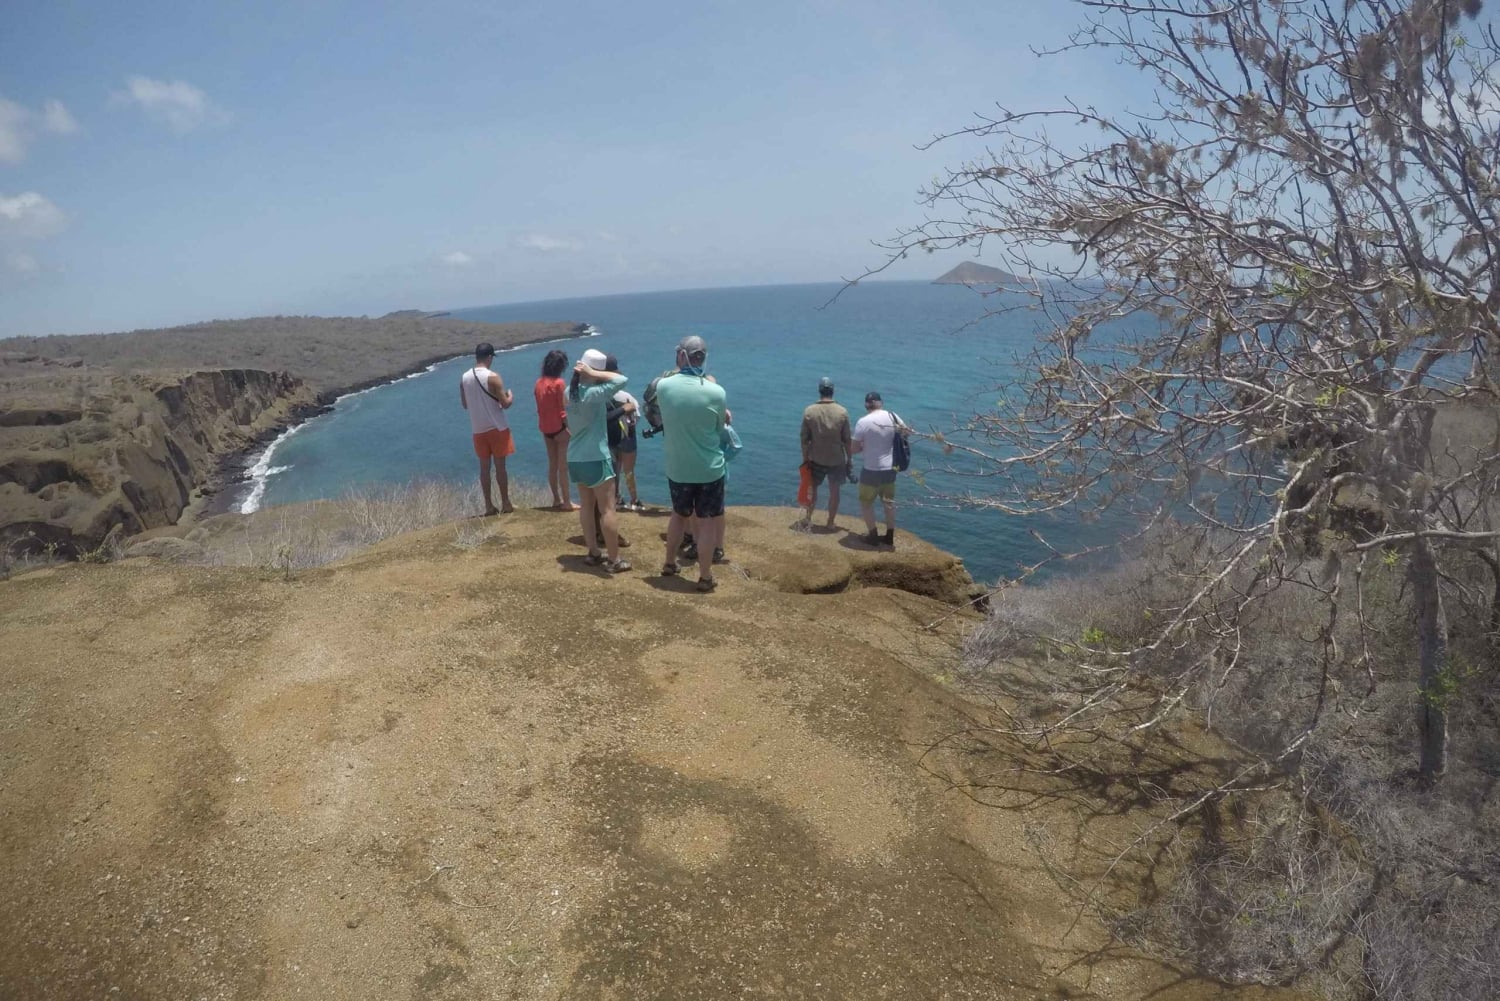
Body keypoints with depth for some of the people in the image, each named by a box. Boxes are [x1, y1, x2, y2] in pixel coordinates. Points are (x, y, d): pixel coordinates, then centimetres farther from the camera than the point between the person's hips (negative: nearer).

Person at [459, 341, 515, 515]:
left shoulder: (464, 378, 2)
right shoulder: (493, 377, -15)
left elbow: (465, 404, 12)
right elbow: (505, 404, -15)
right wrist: (510, 397, 7)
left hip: (478, 429, 4)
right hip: (497, 428, -4)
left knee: (484, 466, 10)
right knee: (500, 466, 3)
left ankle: (489, 505, 12)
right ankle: (506, 504, 9)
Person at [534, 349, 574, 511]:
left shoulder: (539, 383, 5)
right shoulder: (559, 383, -14)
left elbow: (540, 407, 9)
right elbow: (563, 409, -14)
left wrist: (544, 425, 15)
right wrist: (570, 428, -10)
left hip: (545, 428, 7)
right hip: (559, 427, -7)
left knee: (552, 465, 13)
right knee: (563, 466, -2)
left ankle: (556, 499, 20)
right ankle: (567, 501, 0)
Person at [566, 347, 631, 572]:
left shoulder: (569, 392, 4)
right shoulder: (593, 393, -20)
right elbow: (621, 379, -26)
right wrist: (593, 374, -19)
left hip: (575, 458, 8)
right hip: (595, 458, -8)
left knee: (586, 506, 14)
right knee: (607, 509, -2)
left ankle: (593, 553, 21)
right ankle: (614, 560, 2)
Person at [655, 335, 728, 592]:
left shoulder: (663, 386, -9)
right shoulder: (716, 392, -16)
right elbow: (719, 428, 0)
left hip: (677, 469, 3)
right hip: (710, 469, -3)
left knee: (679, 515, 24)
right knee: (707, 522, 9)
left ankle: (669, 563, 37)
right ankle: (705, 577, 16)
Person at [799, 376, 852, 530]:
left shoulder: (809, 411, -10)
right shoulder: (842, 412, -10)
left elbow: (804, 439, -5)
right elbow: (847, 440, -5)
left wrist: (805, 459, 5)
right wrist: (850, 459, 5)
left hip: (816, 459, 0)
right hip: (837, 460, 0)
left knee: (812, 489, 19)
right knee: (834, 491, 13)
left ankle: (807, 517, 30)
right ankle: (830, 523, 20)